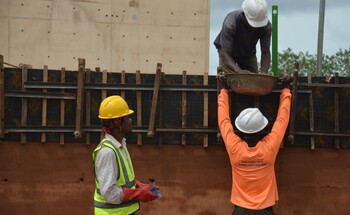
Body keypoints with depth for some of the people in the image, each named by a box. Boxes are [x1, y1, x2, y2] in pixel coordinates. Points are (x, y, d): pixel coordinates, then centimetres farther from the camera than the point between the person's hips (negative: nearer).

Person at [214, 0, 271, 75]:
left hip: (249, 54, 3)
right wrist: (239, 71, -54)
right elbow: (225, 54, -38)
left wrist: (263, 72, -41)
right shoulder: (230, 23, -37)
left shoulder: (266, 26, -27)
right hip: (228, 53, -3)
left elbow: (265, 52, -22)